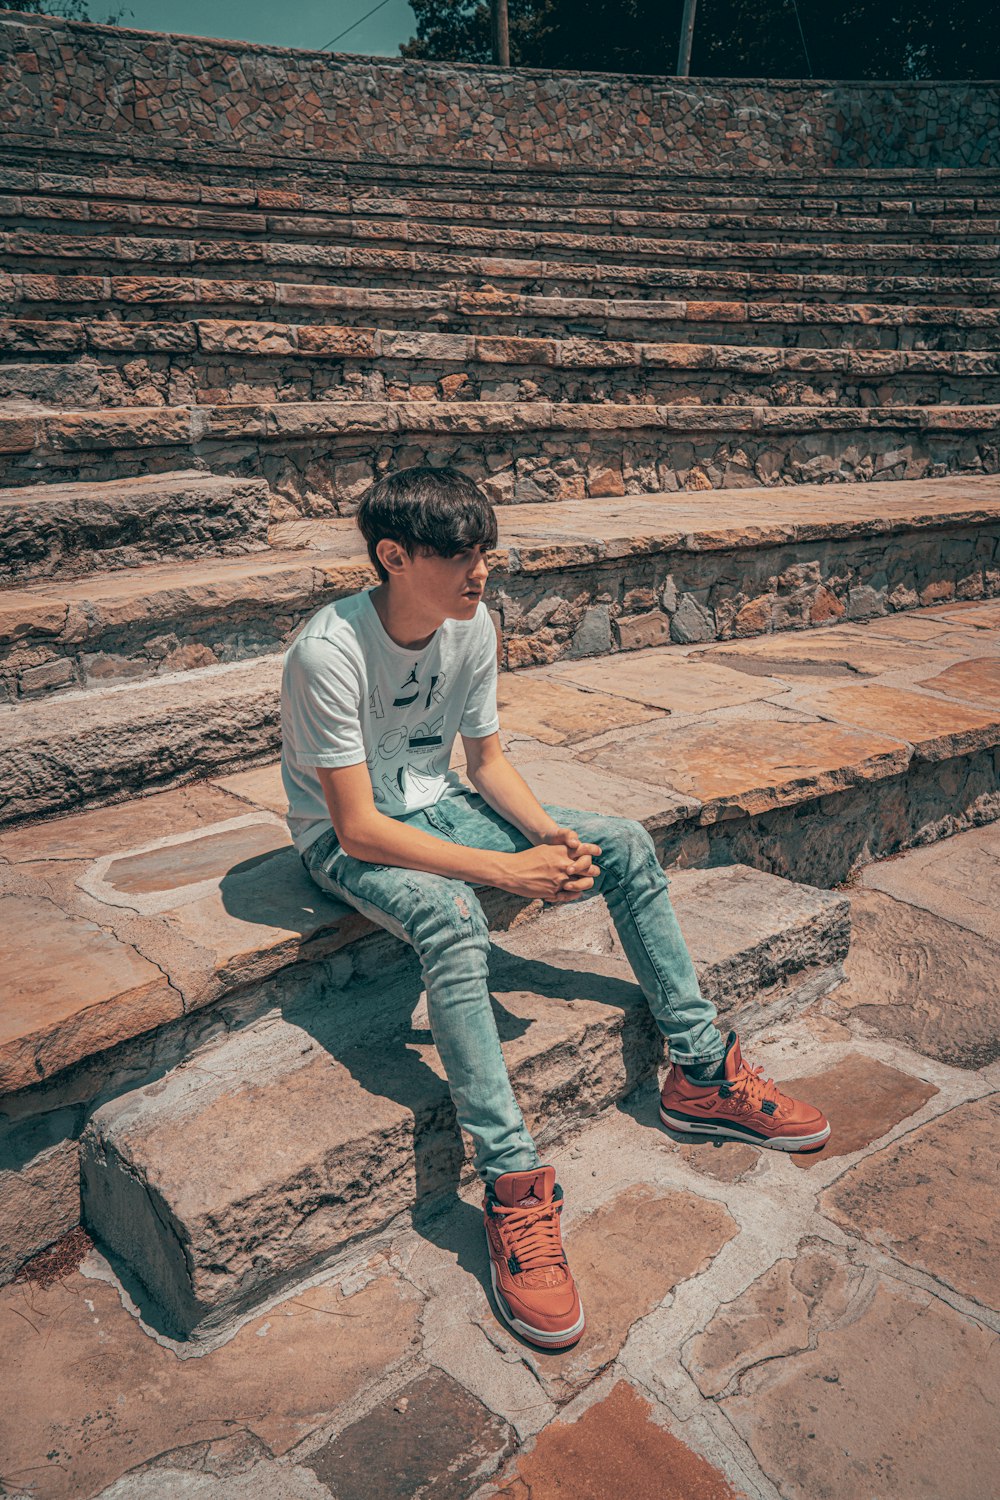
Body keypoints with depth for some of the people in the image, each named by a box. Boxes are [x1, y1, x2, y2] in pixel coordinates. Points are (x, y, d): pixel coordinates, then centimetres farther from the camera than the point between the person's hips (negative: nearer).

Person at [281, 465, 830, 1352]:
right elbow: (358, 827, -28)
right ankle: (514, 1186, -30)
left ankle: (702, 1075, 5)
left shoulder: (471, 625, -8)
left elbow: (488, 760, 2)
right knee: (451, 919, -38)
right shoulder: (331, 652, -28)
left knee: (625, 844, -6)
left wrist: (550, 832, -17)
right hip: (345, 841, -6)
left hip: (434, 806, 7)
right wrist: (508, 871, -31)